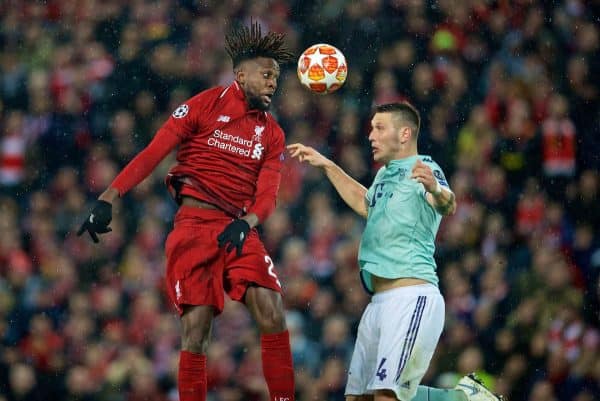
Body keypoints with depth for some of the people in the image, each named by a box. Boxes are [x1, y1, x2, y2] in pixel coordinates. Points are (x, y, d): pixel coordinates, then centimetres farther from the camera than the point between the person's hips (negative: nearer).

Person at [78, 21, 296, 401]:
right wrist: (108, 199, -14)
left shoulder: (272, 134, 13)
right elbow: (153, 153, -4)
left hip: (239, 231, 3)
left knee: (274, 317, -13)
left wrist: (246, 223, -20)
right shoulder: (206, 105, 1)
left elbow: (267, 194, 3)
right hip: (194, 224, -3)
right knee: (196, 329, -8)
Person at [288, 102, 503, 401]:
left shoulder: (424, 169, -8)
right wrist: (327, 165, 40)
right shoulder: (385, 174, 19)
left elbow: (448, 206, -30)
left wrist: (435, 190, -53)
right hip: (379, 302, 10)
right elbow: (366, 204, 41)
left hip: (413, 297, -10)